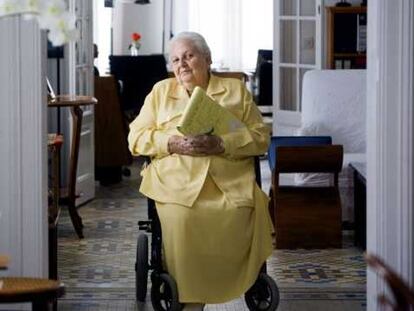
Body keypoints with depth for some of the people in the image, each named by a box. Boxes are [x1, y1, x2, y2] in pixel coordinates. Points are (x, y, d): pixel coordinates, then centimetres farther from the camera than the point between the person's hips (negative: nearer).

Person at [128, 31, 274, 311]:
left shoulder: (236, 90, 17)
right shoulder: (161, 91, 21)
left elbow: (261, 137, 8)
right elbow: (136, 137, 12)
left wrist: (221, 144, -10)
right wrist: (172, 143, -7)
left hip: (230, 178, 0)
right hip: (176, 178, 0)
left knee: (240, 218, -32)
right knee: (179, 219, -33)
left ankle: (231, 287, -13)